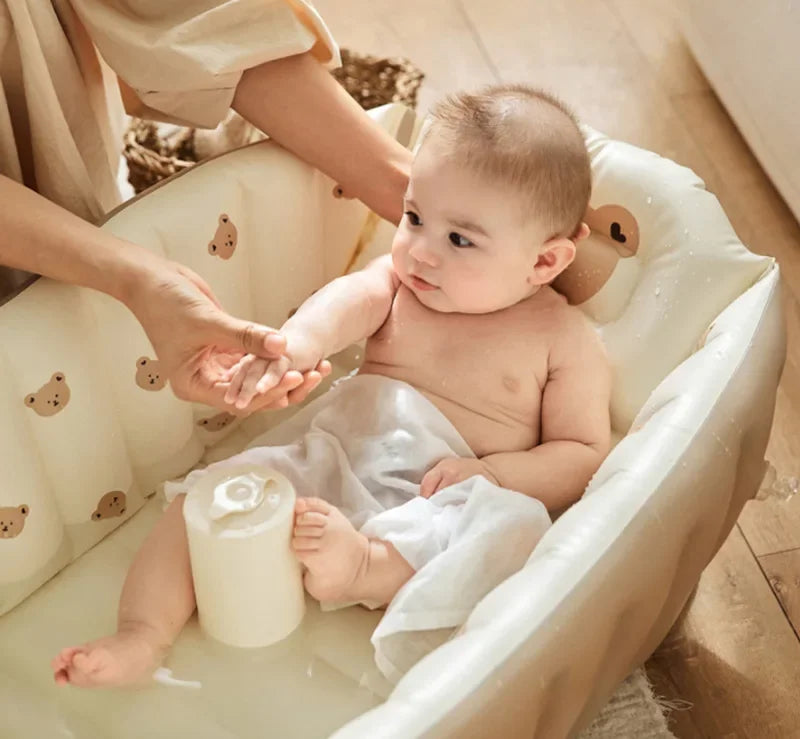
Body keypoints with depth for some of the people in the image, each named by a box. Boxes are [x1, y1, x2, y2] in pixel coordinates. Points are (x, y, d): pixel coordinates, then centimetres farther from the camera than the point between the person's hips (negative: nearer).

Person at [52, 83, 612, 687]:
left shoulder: (565, 341, 4)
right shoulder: (398, 277, 13)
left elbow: (586, 456, 2)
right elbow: (351, 299, -9)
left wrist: (489, 472, -16)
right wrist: (296, 342, -33)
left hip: (437, 508, -4)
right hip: (327, 464, 4)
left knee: (516, 521, -34)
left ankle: (369, 568, -44)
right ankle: (142, 637, -19)